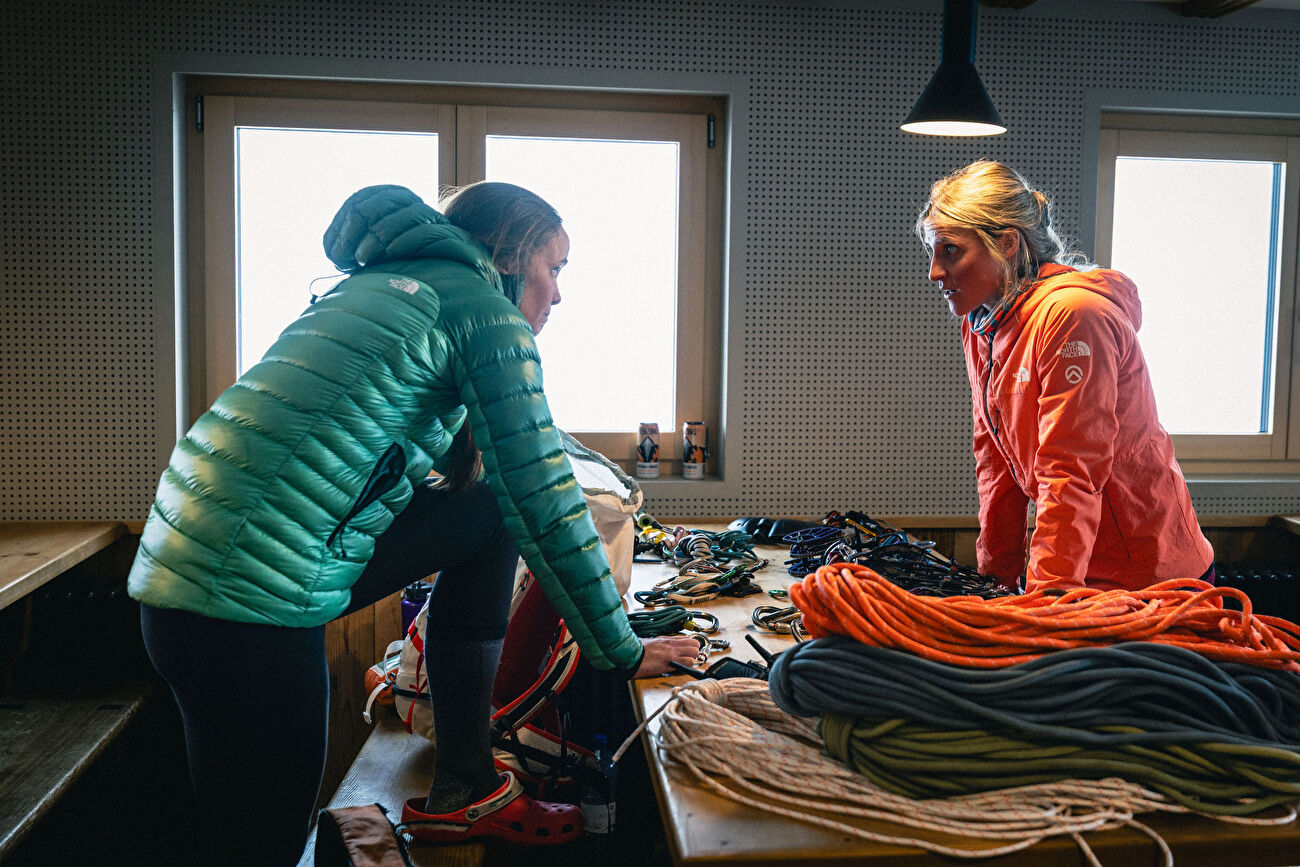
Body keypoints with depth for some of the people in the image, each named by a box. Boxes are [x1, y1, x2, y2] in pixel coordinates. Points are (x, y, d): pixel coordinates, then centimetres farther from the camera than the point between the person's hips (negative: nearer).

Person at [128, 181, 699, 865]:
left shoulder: (383, 285, 21)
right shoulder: (484, 309, -5)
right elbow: (545, 503, -7)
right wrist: (623, 652, 2)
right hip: (244, 603, -9)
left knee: (486, 515, 13)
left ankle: (463, 790, 17)